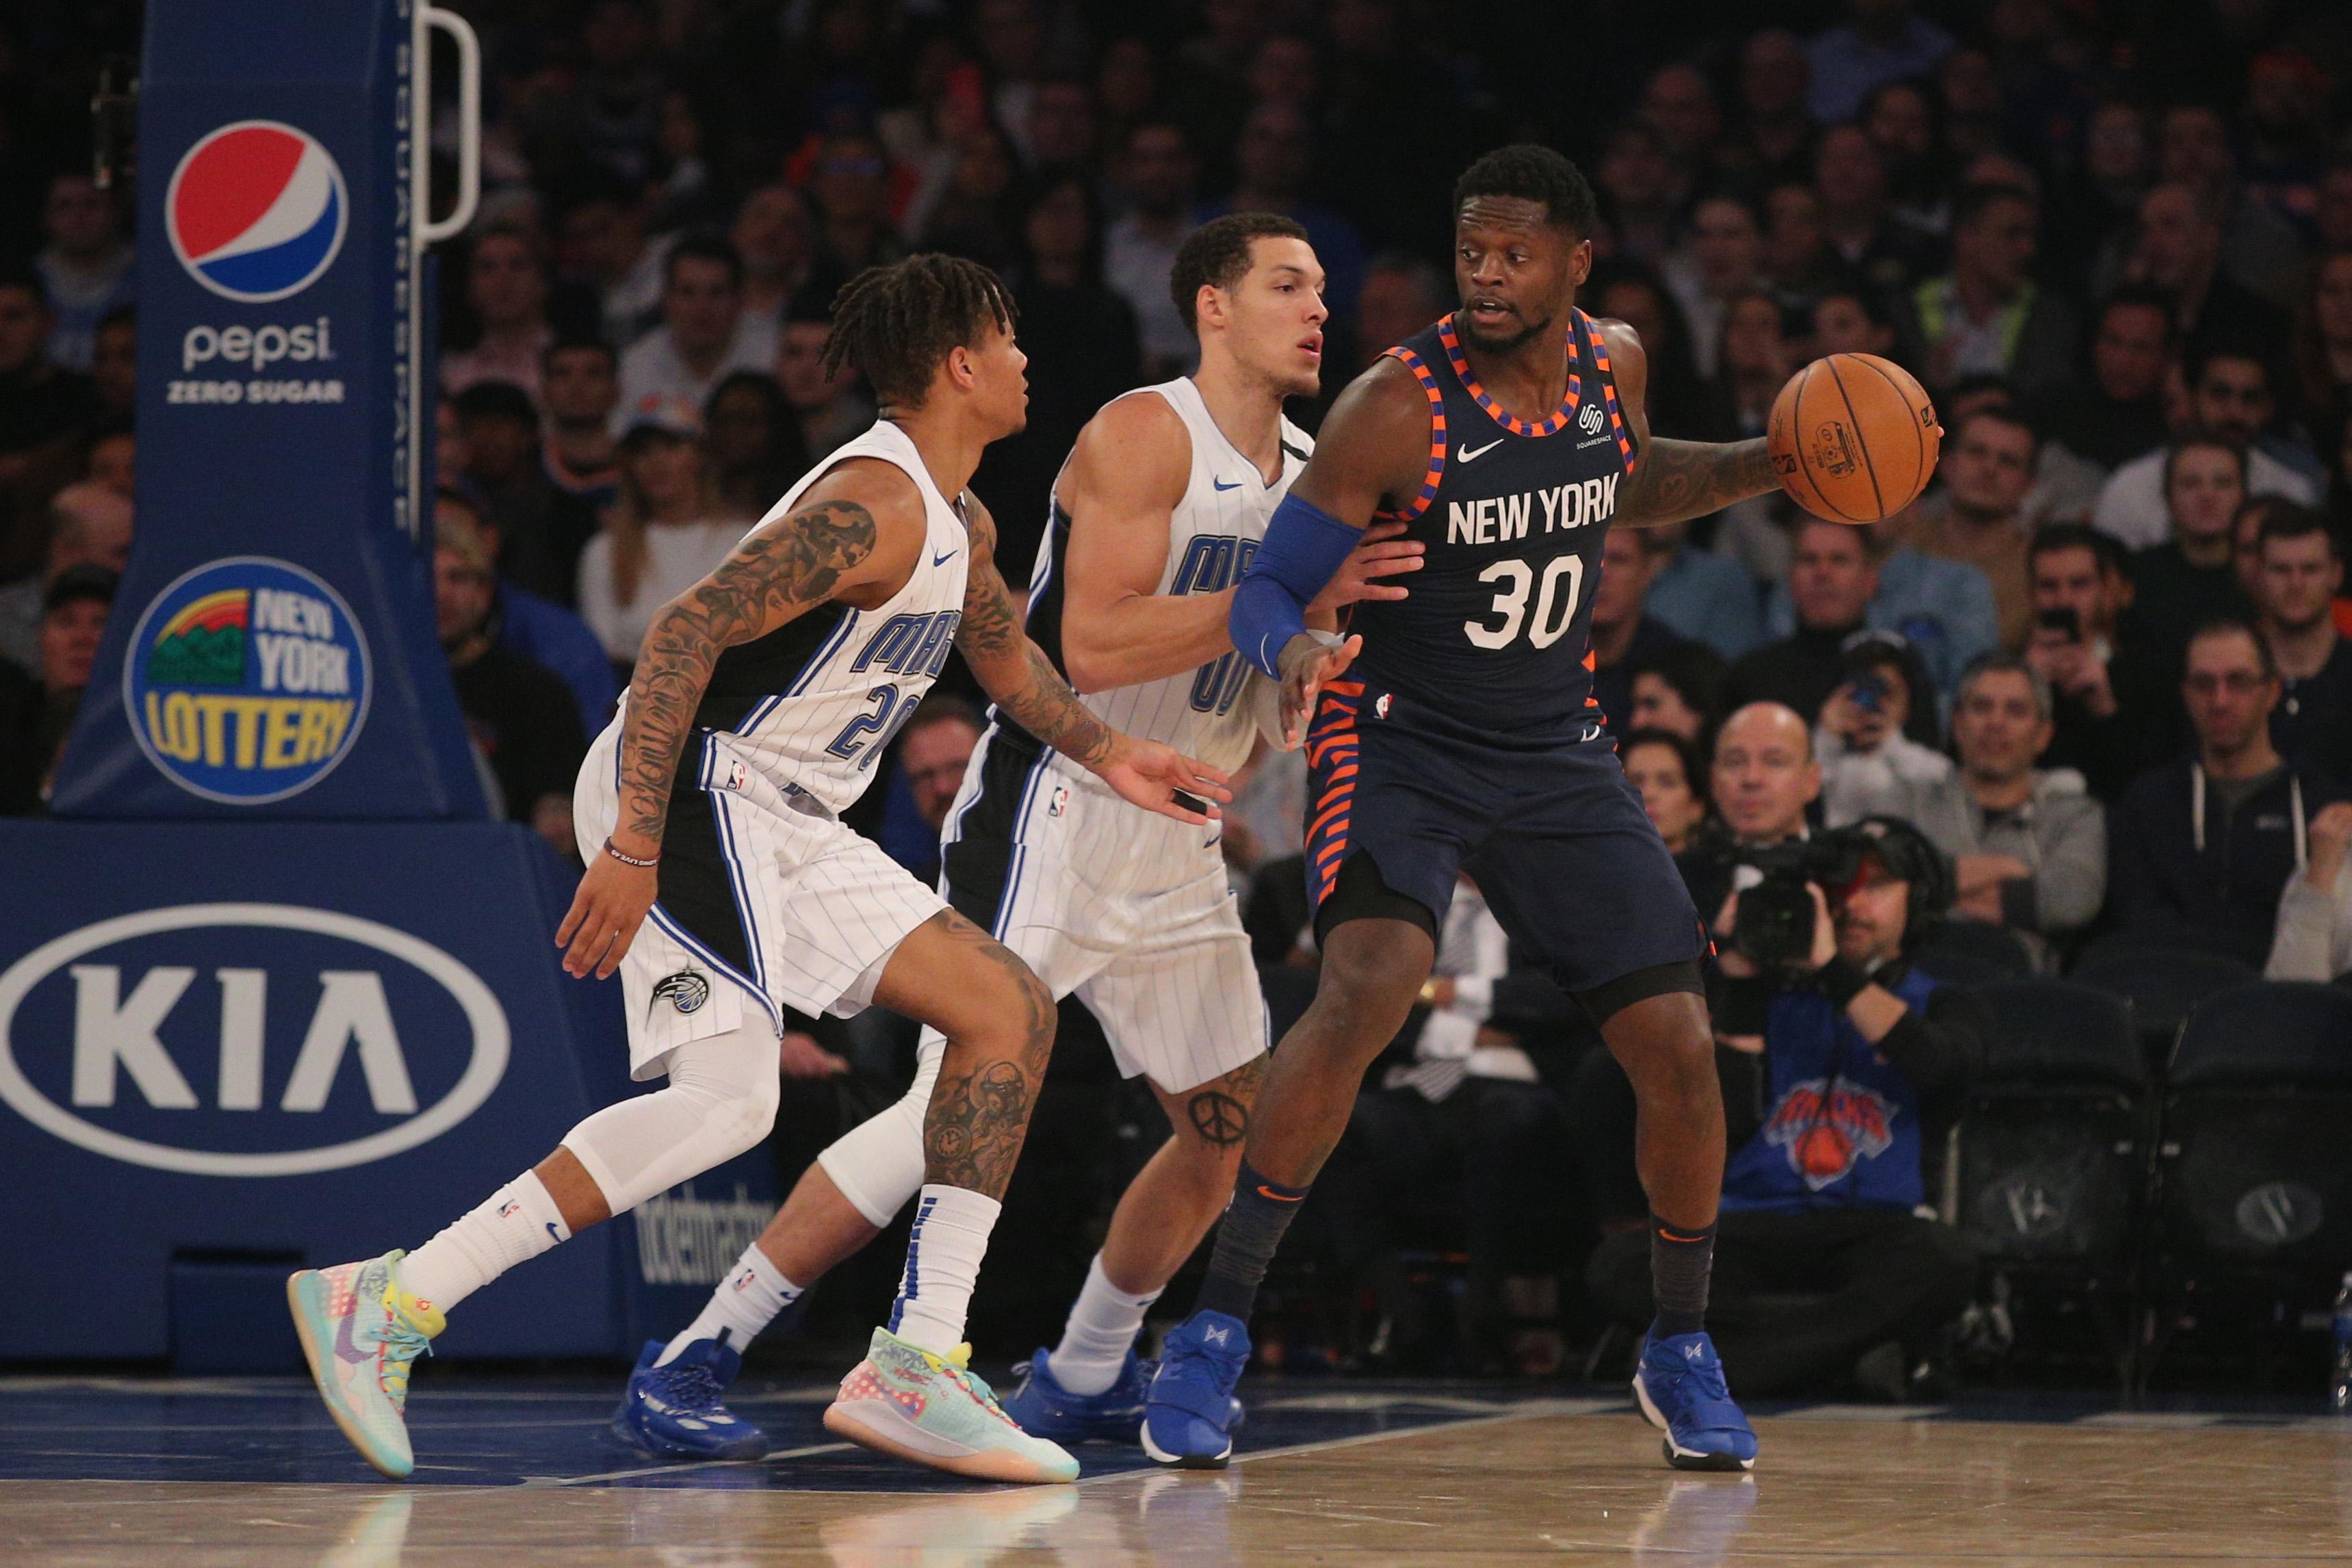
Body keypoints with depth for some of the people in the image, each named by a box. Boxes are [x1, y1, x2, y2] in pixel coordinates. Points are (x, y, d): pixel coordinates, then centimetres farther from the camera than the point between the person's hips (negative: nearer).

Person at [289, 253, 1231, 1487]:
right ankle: (386, 1306, -23)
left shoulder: (961, 528, 17)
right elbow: (688, 629, -24)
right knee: (727, 1097, -25)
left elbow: (1003, 653, 39)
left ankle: (917, 1365, 2)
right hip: (685, 793, -11)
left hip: (778, 826, 11)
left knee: (1010, 1012, 7)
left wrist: (1106, 755, 30)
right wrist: (635, 847, -30)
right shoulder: (874, 503, -16)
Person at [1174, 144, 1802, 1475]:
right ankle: (1216, 1328, -22)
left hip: (1558, 757, 5)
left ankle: (1683, 1354, 20)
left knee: (1678, 1043, -4)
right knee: (1371, 985, -31)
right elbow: (1267, 589, -14)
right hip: (1398, 748, -5)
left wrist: (1776, 465, 6)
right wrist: (1296, 651, -37)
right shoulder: (1397, 406, -17)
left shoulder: (1612, 362, -1)